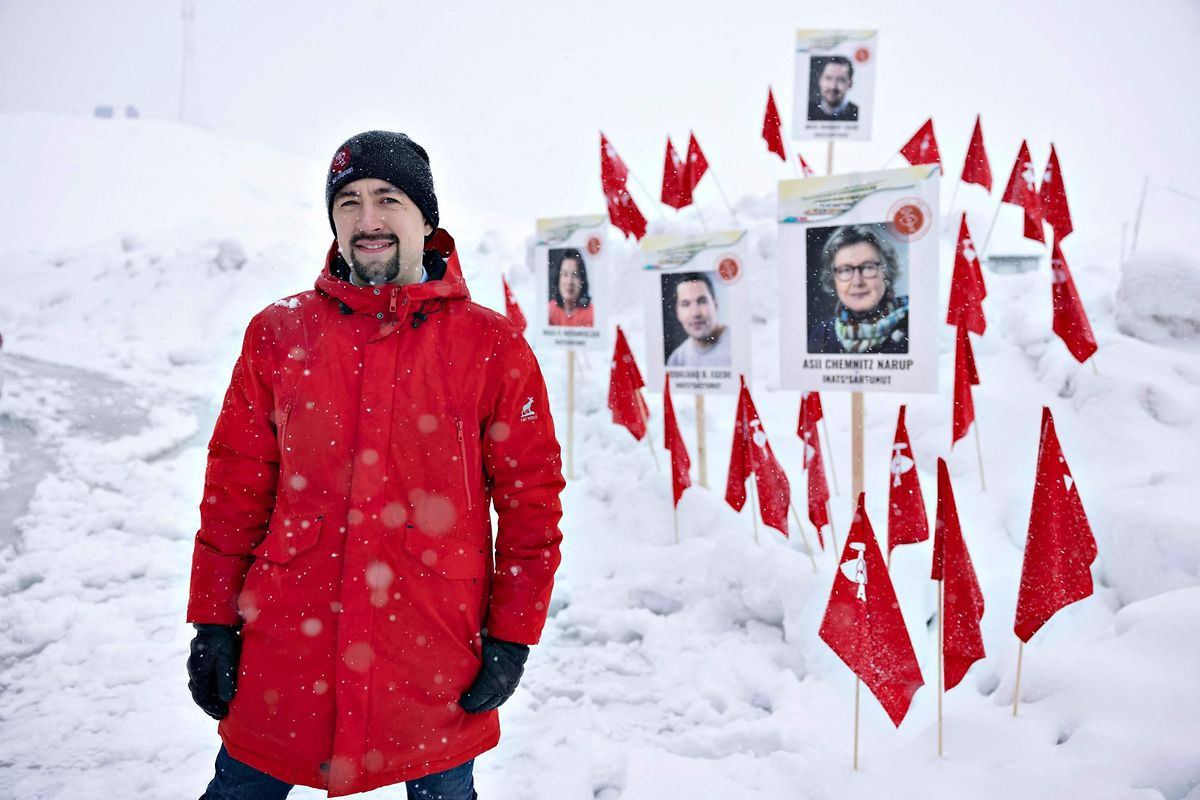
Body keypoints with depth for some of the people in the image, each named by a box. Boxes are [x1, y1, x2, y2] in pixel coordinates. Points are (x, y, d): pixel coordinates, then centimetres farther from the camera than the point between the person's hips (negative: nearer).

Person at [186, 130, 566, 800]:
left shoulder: (493, 347, -3)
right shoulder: (279, 334, 3)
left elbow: (531, 499, -1)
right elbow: (235, 489, 6)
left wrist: (512, 638, -2)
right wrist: (215, 622, 5)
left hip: (432, 665, -1)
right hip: (285, 654, 2)